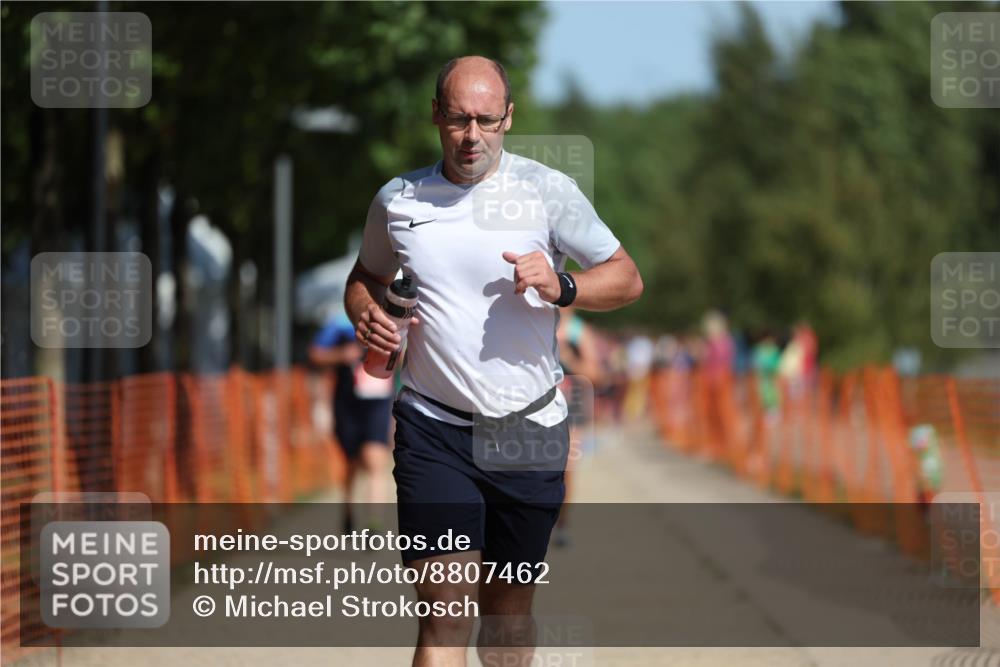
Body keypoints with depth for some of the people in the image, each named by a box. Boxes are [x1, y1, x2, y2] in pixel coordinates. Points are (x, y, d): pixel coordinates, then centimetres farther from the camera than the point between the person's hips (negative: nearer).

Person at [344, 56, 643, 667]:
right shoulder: (397, 199, 5)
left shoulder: (547, 191, -2)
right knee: (445, 613, -12)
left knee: (510, 606, 10)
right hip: (433, 427, 0)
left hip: (530, 430, 0)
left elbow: (627, 278, 1)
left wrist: (562, 288, -19)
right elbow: (366, 276, 22)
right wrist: (366, 313, -1)